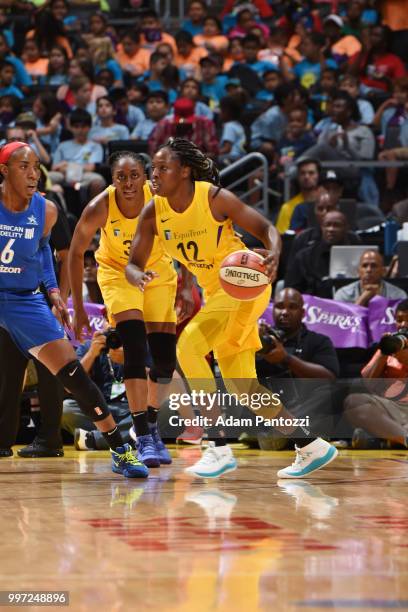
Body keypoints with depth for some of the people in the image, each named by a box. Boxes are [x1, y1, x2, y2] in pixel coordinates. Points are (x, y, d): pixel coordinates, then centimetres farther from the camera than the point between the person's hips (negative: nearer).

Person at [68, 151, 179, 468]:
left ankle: (152, 427, 26)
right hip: (118, 272, -2)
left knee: (165, 355, 3)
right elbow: (76, 252, -12)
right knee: (135, 349, -19)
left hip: (158, 271, 2)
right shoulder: (100, 208, -27)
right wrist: (78, 308, -10)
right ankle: (144, 438, -20)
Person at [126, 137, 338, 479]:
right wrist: (138, 276, -28)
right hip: (215, 292, 7)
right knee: (243, 389, 9)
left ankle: (220, 448, -22)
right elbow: (134, 263, -3)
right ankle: (312, 447, 24)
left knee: (188, 346, -25)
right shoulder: (153, 213, -4)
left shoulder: (215, 198, -19)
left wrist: (274, 254, -35)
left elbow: (266, 228, -13)